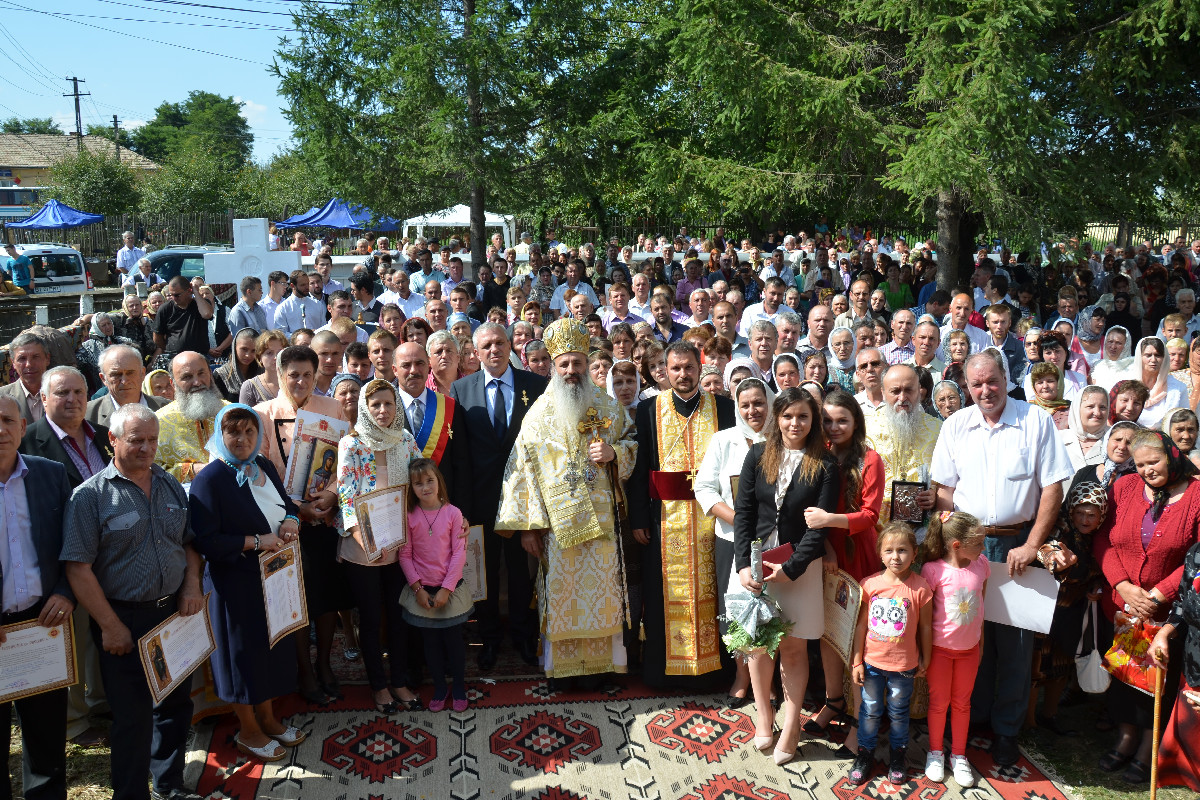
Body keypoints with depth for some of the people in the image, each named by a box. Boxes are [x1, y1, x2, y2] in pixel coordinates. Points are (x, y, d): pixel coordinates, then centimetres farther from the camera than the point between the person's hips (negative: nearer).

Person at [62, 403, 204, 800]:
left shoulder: (171, 486, 6)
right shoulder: (91, 495, -10)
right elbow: (78, 567, -13)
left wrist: (192, 586, -1)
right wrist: (110, 626, -15)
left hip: (175, 612, 5)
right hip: (125, 619, -5)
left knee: (175, 704, 17)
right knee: (132, 716, 5)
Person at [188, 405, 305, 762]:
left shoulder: (264, 467, 5)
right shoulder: (210, 479, -17)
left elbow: (286, 503, 18)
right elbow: (204, 541, -21)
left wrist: (291, 521, -5)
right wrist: (256, 542, -23)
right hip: (235, 582, -7)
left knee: (271, 644, 17)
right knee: (243, 649, 7)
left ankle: (267, 718, 36)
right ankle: (247, 731, 26)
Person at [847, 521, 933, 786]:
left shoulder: (920, 588, -14)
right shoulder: (870, 584, -10)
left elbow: (925, 627, -3)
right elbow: (861, 625, -3)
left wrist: (925, 660, 5)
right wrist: (856, 661, -1)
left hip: (903, 666, -1)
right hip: (871, 662, 1)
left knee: (898, 712, 17)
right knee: (870, 710, 15)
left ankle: (898, 755, 37)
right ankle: (865, 753, 33)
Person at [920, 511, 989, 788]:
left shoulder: (981, 564, -8)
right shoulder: (934, 570, -22)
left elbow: (981, 606, 6)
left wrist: (980, 642, 12)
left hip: (969, 648, 4)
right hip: (940, 647, -4)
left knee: (962, 703, 17)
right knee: (939, 703, 12)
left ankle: (958, 756, 33)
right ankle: (935, 752, 32)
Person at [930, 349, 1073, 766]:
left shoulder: (1037, 421, -3)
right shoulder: (955, 426, 5)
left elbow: (1053, 486, -5)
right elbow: (944, 489, 6)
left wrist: (1031, 546, -10)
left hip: (1018, 542, -2)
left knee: (1015, 638, 4)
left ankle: (1006, 729, 19)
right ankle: (973, 717, 25)